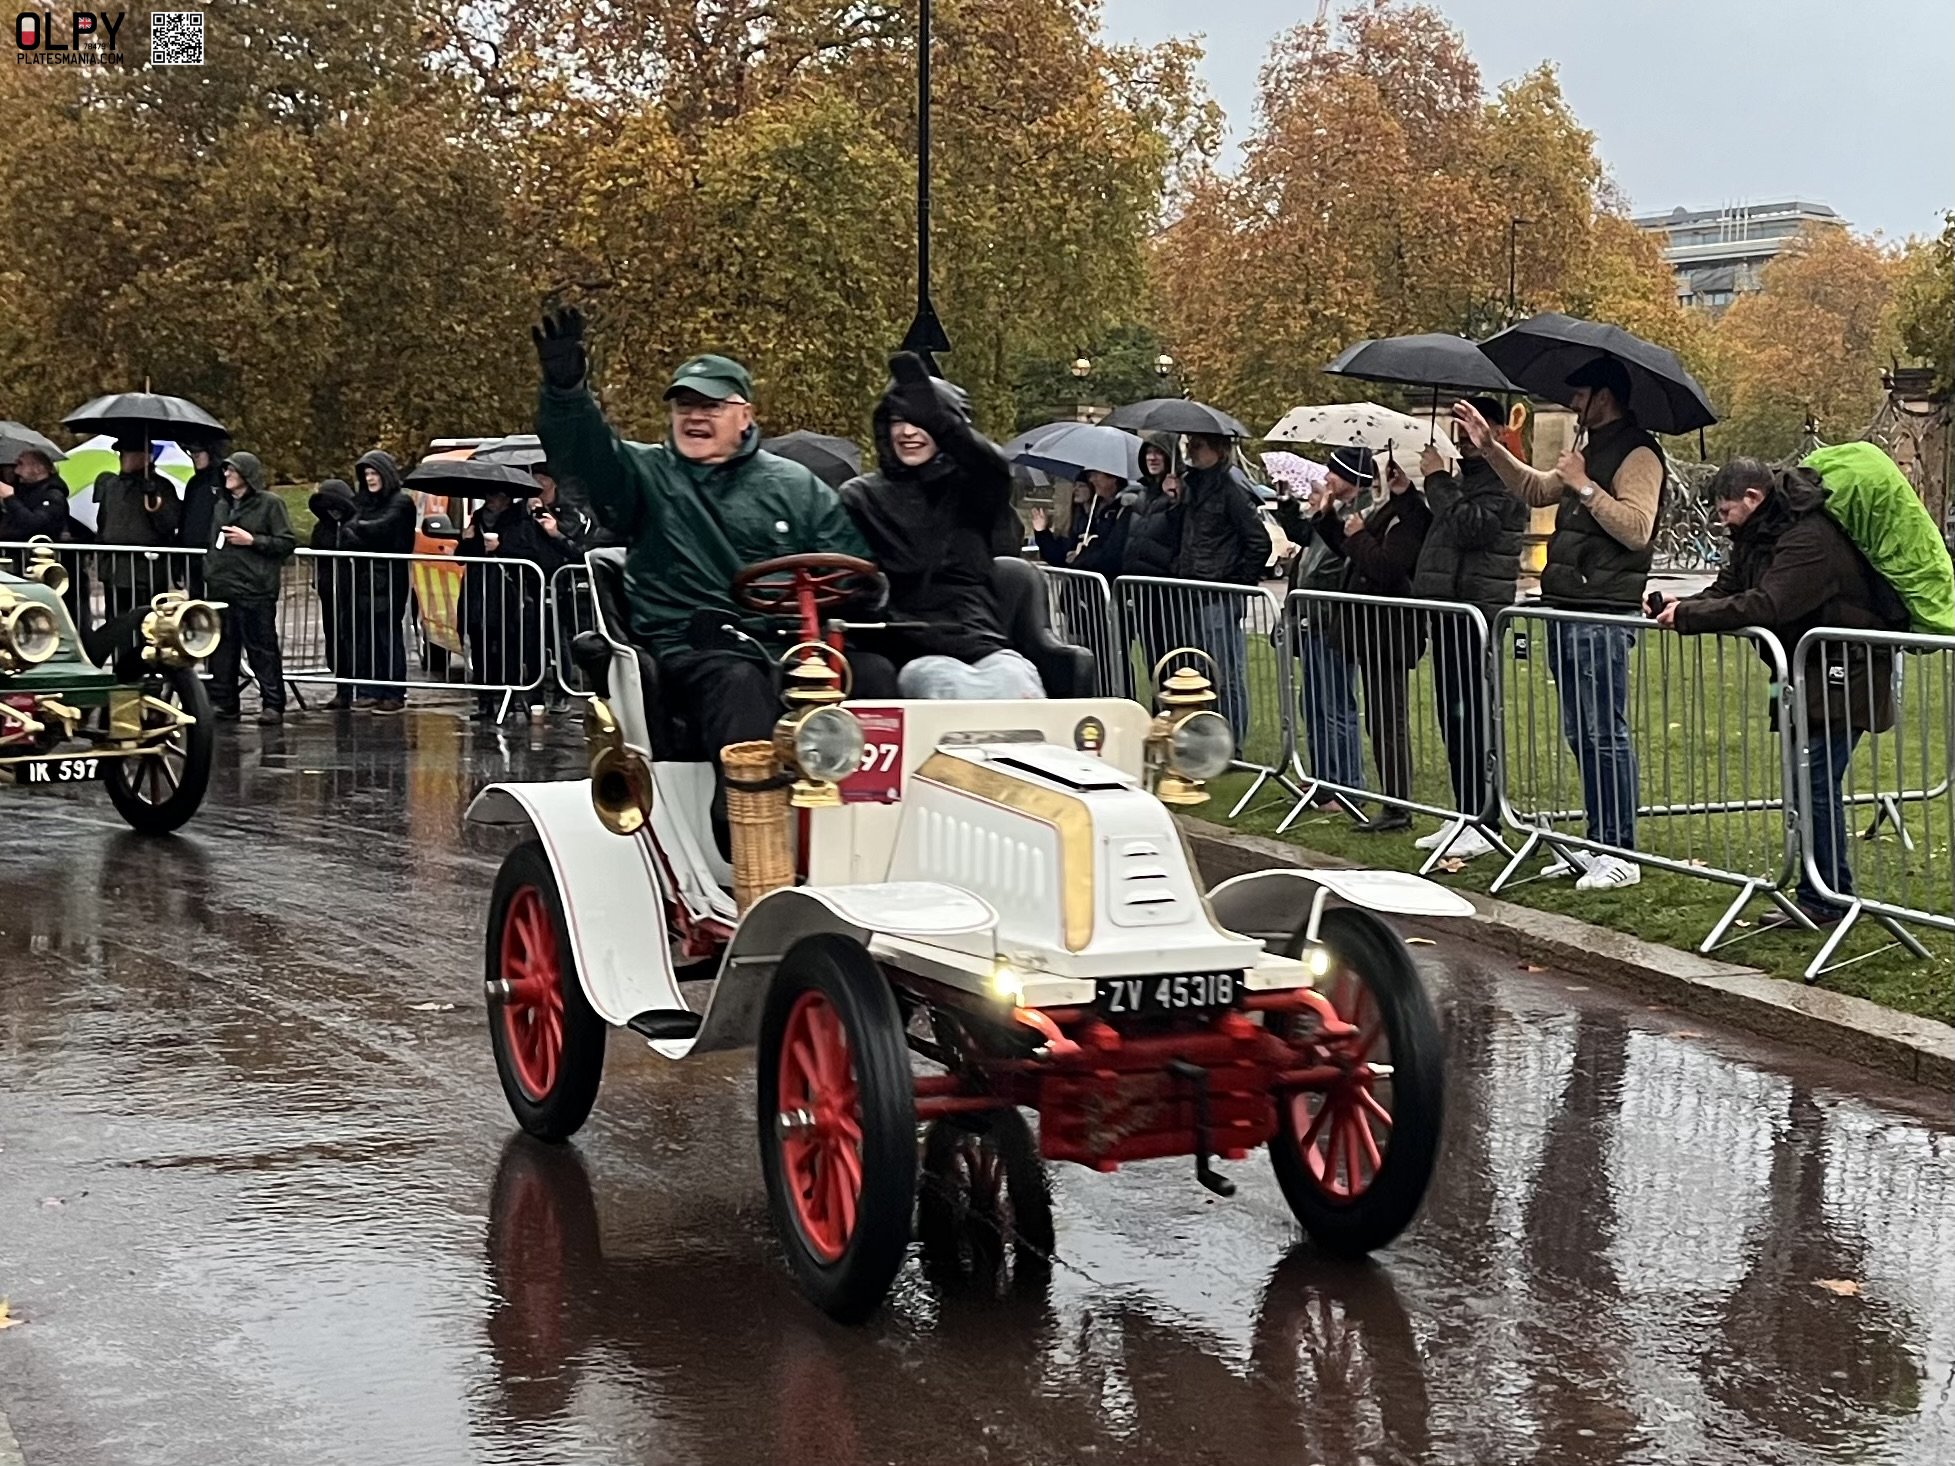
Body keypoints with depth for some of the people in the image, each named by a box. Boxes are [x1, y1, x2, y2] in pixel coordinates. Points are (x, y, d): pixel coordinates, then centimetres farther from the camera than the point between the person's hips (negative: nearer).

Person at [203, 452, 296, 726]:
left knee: (262, 649, -5)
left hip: (255, 590, -6)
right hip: (222, 588, 6)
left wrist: (252, 540, -12)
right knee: (222, 650, 7)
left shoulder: (270, 503, -1)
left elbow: (287, 543, -5)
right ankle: (223, 703, 13)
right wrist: (209, 573, 16)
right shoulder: (222, 505, 18)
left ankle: (272, 705, -2)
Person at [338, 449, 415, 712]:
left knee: (388, 634, -4)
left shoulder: (400, 503, -2)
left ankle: (393, 693, 0)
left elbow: (382, 528, -15)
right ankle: (368, 689, 7)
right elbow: (348, 534, 7)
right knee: (364, 634, 2)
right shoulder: (362, 500, 17)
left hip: (388, 578, -6)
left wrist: (353, 529, -4)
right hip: (363, 576, 6)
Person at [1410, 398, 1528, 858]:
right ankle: (1463, 816, 20)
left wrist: (1438, 481, -16)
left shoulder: (1503, 482, -11)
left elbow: (1471, 527, -24)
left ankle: (1480, 823, -10)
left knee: (1473, 717, -11)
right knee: (1453, 716, 13)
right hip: (1449, 609, 11)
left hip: (1476, 611, -11)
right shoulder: (1464, 478, 21)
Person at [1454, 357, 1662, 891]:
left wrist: (1585, 487, -17)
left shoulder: (1637, 455, -10)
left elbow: (1636, 527, -22)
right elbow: (1535, 489, 32)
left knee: (1605, 735, -8)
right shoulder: (1592, 450, 21)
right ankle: (1598, 843, 20)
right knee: (1580, 736, 13)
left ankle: (1621, 855, -5)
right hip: (1568, 608, 10)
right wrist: (1490, 448, 23)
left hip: (1604, 614, -10)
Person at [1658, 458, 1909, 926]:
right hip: (1812, 674, 10)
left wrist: (1689, 616, -27)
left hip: (1845, 674, -10)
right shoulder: (1757, 537, 10)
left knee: (1815, 782, -11)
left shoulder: (1810, 539, -23)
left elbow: (1766, 606, -32)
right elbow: (1725, 591, 8)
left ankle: (1824, 901, -5)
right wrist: (1681, 607, -12)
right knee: (1810, 782, 10)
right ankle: (1822, 895, 16)